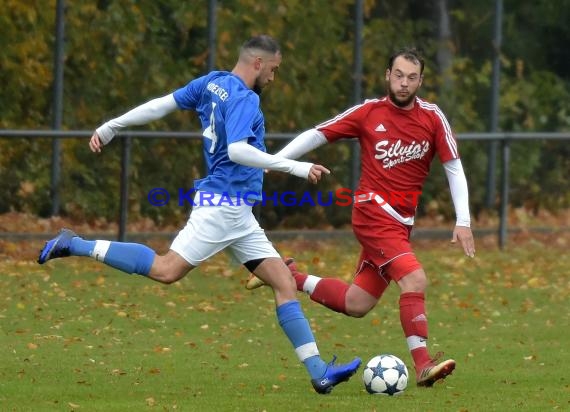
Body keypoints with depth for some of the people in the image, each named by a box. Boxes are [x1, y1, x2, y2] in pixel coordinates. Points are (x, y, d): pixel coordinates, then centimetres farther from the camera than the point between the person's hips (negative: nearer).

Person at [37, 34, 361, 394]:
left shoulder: (212, 83, 14)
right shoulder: (244, 100, -12)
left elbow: (161, 105, 16)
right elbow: (237, 151, -27)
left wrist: (110, 128, 24)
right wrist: (295, 168, -24)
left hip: (238, 215, 10)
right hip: (222, 204, -10)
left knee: (285, 283, 4)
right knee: (167, 270, -17)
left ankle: (318, 373, -1)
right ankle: (76, 246, -7)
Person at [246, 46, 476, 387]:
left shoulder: (433, 117, 2)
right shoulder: (370, 112, -3)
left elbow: (454, 169, 4)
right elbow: (316, 135, 3)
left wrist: (463, 222, -4)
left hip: (401, 222, 5)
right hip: (374, 210, -5)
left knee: (356, 304, 7)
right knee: (415, 280, -24)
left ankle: (289, 277, 25)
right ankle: (422, 365, -23)